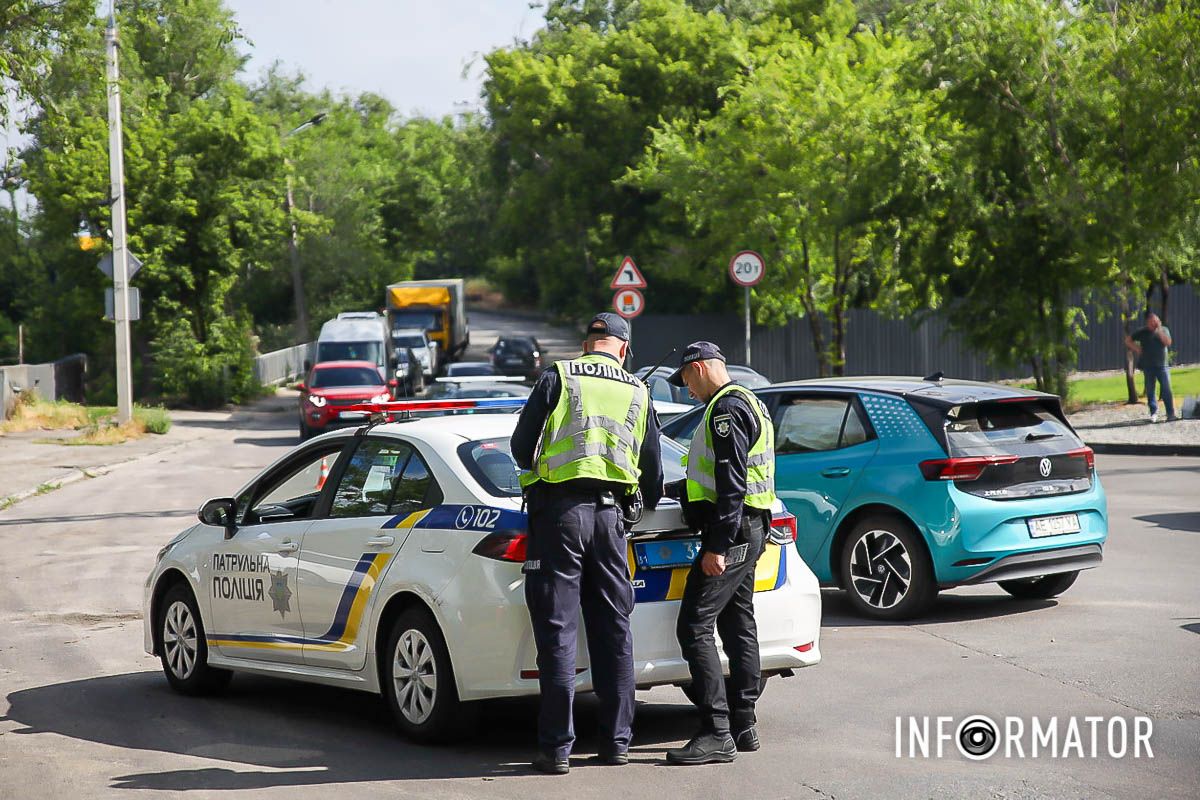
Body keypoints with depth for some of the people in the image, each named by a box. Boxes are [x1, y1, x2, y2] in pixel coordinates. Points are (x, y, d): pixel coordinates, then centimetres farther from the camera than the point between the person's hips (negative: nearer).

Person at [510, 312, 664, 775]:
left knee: (557, 632, -2)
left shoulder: (558, 378, 2)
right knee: (614, 630, 11)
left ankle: (556, 748, -2)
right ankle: (616, 741, 14)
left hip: (559, 510, -3)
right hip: (609, 512, 3)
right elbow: (653, 472, 20)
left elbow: (521, 449, 2)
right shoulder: (638, 394, 14)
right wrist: (649, 513, 39)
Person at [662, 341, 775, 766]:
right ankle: (743, 726, 17)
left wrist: (717, 546, -24)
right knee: (738, 627, 13)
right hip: (749, 532, 11)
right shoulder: (748, 404, 20)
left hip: (732, 531, -11)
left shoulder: (727, 409, -14)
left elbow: (732, 484, -22)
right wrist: (671, 489, 37)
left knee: (694, 628, -13)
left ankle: (716, 733, -16)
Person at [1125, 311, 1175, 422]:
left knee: (1166, 389, -7)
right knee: (1150, 390, 2)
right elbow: (1128, 340, 10)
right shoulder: (1142, 332, 5)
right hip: (1148, 366, 1)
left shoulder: (1164, 330, 6)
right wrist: (1137, 349, -3)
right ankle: (1153, 413, 11)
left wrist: (1159, 330, -13)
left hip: (1162, 365, -1)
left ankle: (1170, 413, -5)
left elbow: (1168, 343, -9)